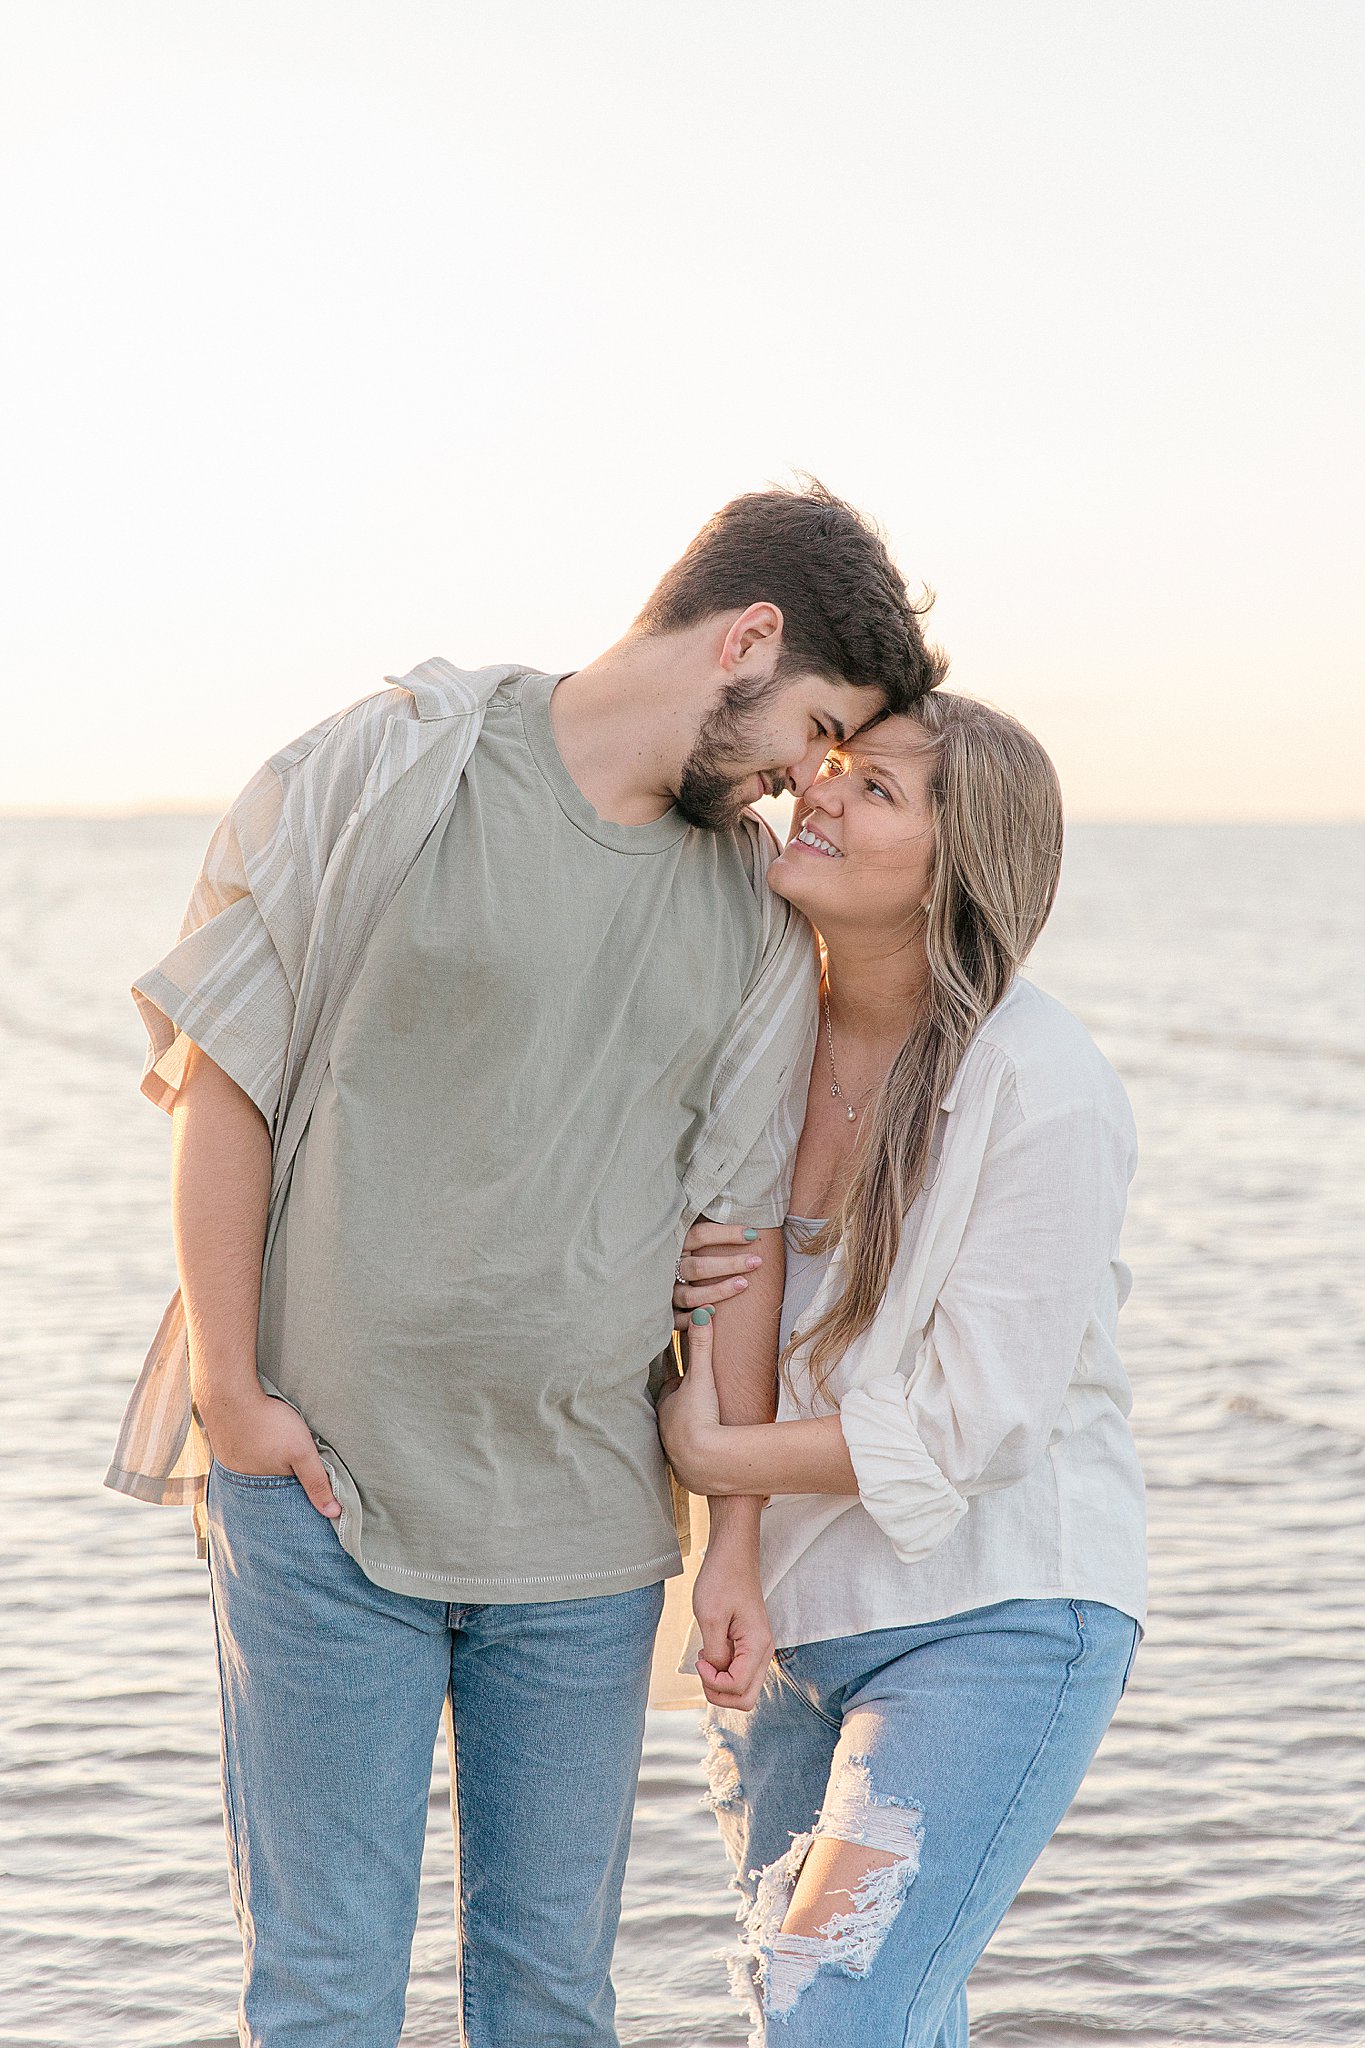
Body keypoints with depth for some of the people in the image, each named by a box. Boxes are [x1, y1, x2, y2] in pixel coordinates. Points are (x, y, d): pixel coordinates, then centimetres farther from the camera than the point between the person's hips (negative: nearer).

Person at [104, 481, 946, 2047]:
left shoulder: (754, 909, 6)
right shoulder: (387, 774, -6)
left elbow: (741, 1230, 7)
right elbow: (221, 1077, -4)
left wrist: (738, 1539, 5)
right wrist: (230, 1390, -7)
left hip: (586, 1522, 4)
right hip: (316, 1486, -4)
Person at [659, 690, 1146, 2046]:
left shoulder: (1046, 1095, -20)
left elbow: (971, 1424, -20)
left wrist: (714, 1458, -15)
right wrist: (675, 1285, -11)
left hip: (992, 1616, -7)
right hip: (784, 1609, 7)